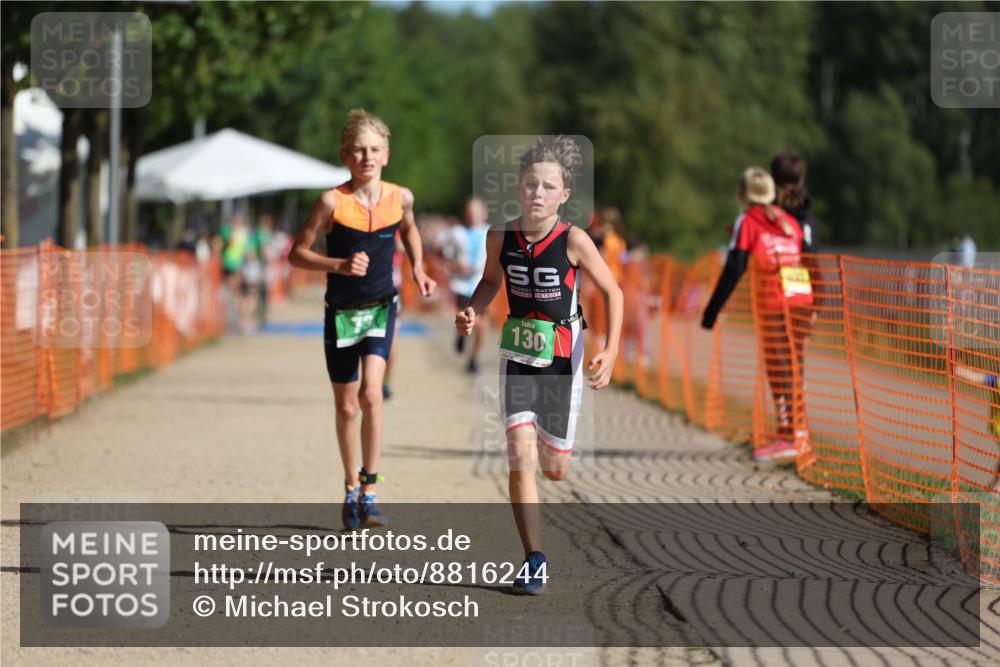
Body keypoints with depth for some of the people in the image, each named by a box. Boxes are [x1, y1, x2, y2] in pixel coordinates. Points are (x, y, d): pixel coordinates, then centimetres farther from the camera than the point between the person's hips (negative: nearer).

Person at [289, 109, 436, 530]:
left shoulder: (400, 197, -4)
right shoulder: (332, 202, -13)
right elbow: (297, 254, -7)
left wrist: (418, 269, 5)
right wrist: (340, 265, -22)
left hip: (381, 307, 0)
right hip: (341, 311, 0)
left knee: (371, 393, -20)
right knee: (346, 407, 10)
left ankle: (369, 491, -12)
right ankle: (351, 488, 30)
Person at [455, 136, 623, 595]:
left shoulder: (574, 241, -16)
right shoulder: (500, 237, -6)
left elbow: (612, 293, -7)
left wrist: (609, 354, -16)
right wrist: (472, 314, -5)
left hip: (561, 358, -2)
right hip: (516, 355, 2)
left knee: (555, 469, 8)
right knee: (521, 456, -13)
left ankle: (552, 440, 48)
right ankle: (534, 560, -6)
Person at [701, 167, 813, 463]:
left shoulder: (748, 222, 1)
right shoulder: (790, 221, 17)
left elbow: (733, 269, -6)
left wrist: (712, 311, -4)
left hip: (773, 303, -5)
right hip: (802, 300, 5)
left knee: (778, 369, -5)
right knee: (794, 367, 11)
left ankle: (787, 438, -9)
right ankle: (798, 432, 12)